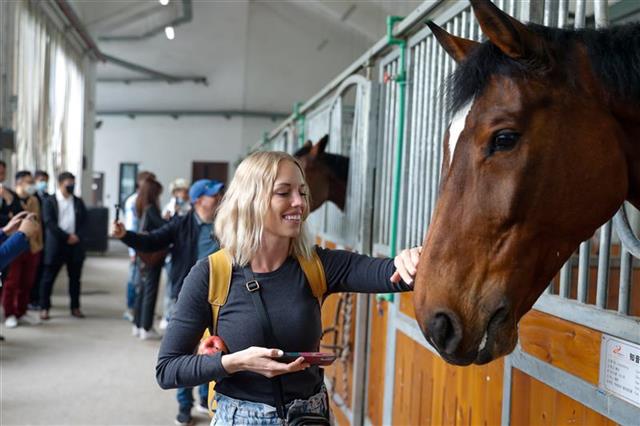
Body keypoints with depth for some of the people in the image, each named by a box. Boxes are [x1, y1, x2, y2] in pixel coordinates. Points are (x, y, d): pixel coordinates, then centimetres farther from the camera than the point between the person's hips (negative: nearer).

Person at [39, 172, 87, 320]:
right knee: (48, 278, 1)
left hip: (75, 245, 3)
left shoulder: (79, 202, 11)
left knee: (75, 278, 8)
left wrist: (77, 236, -9)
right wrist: (67, 237, -14)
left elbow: (83, 222, 8)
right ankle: (44, 308, 9)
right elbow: (49, 223, -10)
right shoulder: (49, 201, -1)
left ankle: (75, 307, 16)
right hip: (56, 244, -3)